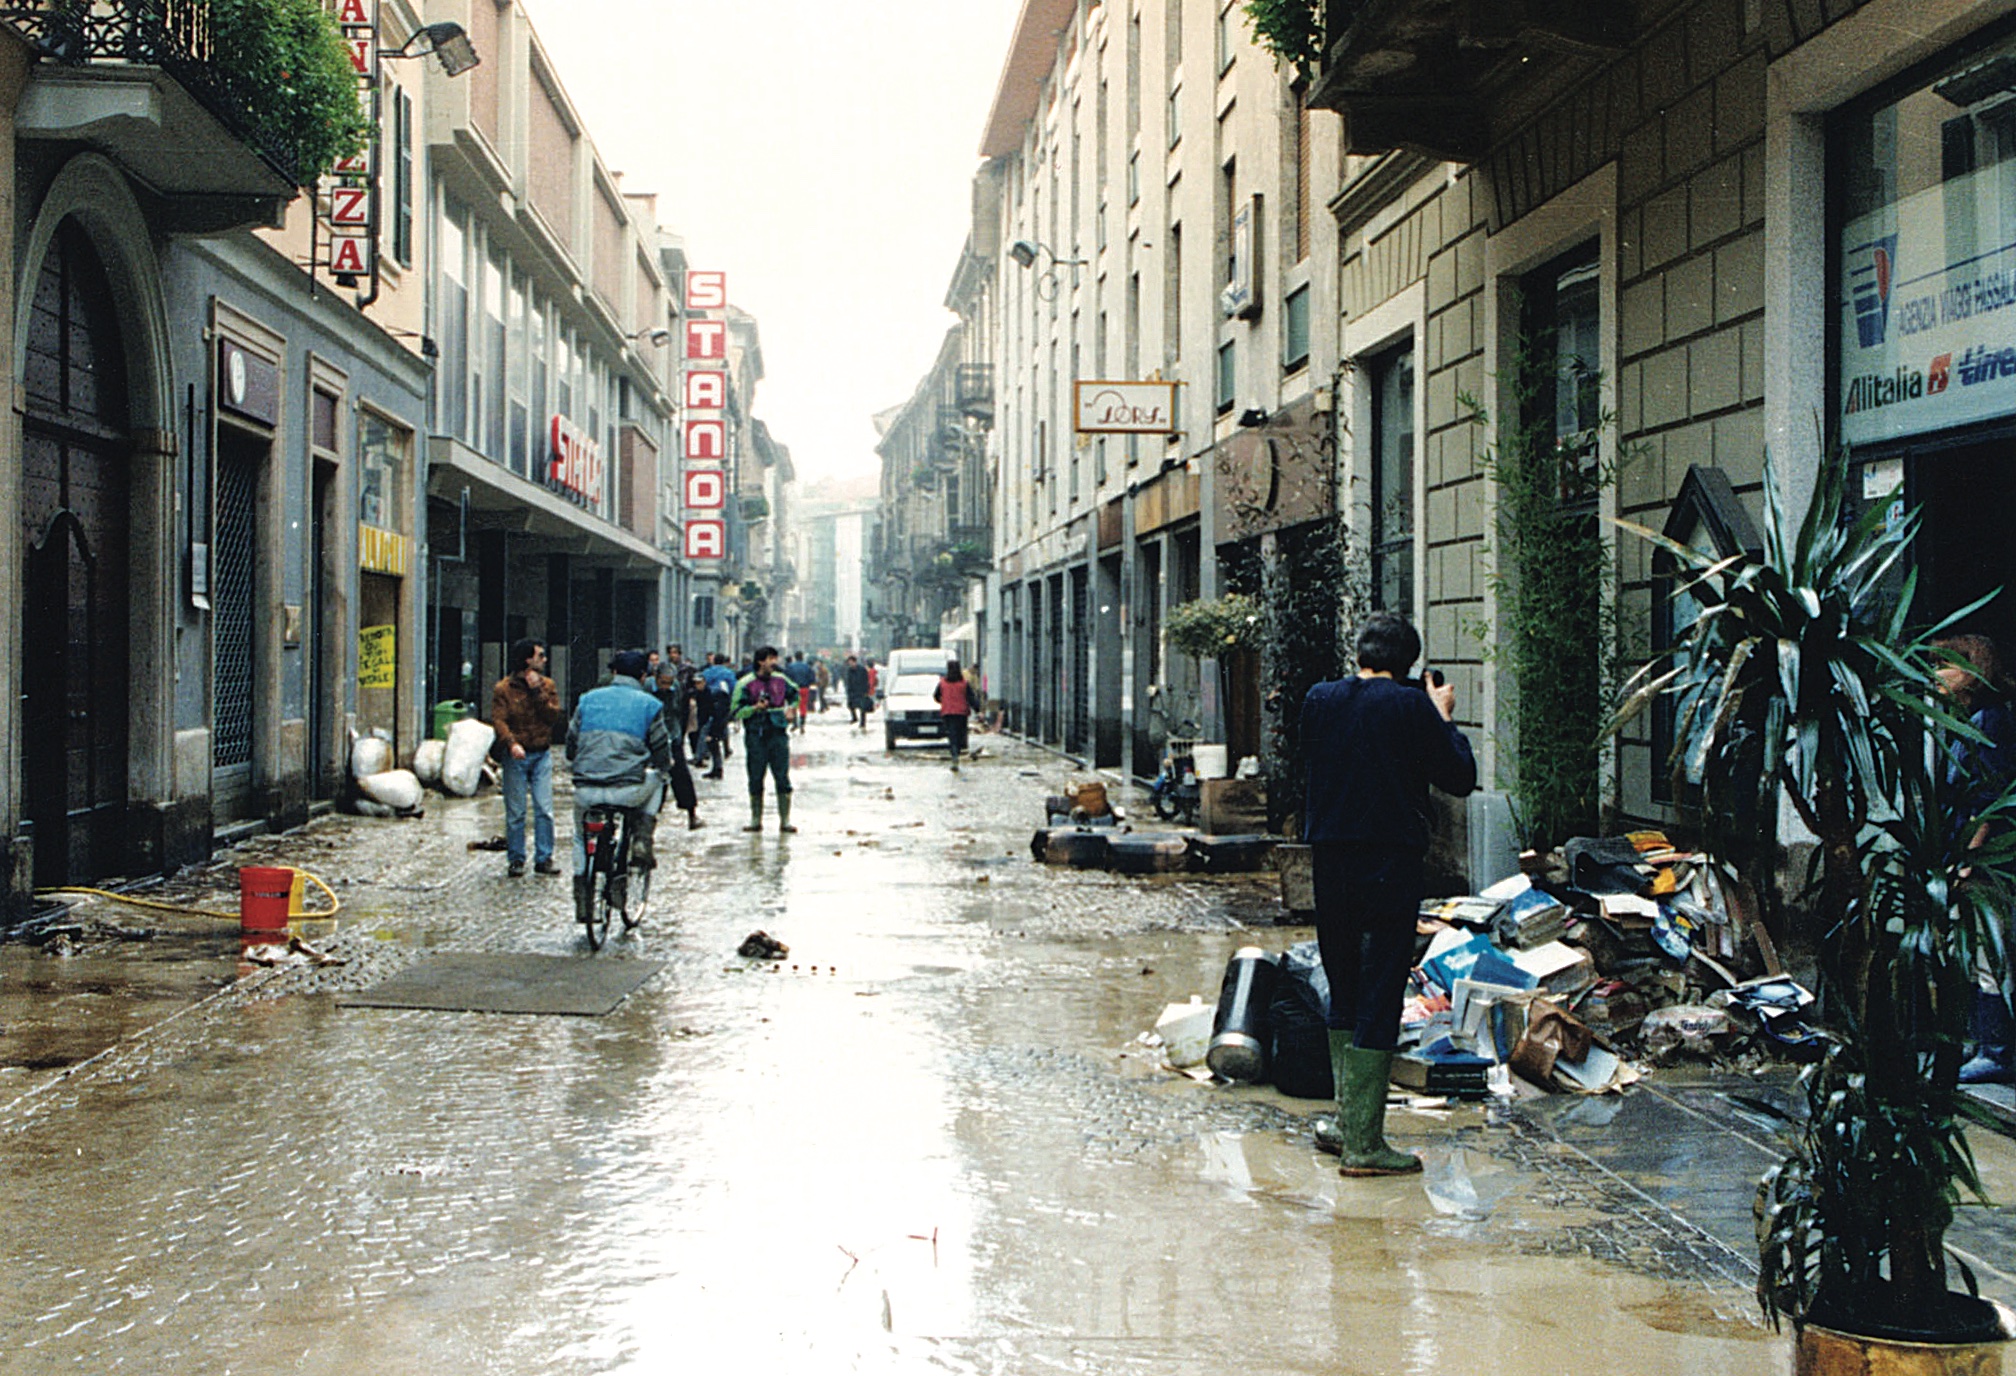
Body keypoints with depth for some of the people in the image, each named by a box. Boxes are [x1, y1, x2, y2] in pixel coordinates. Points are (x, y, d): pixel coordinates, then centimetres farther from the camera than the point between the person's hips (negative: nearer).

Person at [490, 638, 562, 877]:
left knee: (544, 809, -2)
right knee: (515, 812, 1)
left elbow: (554, 717, -3)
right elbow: (498, 720, -12)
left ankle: (544, 858, 6)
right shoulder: (503, 689, -2)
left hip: (542, 754, 2)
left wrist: (537, 692, -11)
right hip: (516, 756, -2)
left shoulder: (548, 685, 8)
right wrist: (512, 743, -29)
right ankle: (515, 859, 11)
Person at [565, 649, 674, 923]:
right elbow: (662, 754, 9)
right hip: (628, 791, -2)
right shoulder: (649, 704, 6)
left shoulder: (588, 699, 13)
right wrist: (662, 770, 32)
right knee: (655, 781, 31)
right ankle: (642, 842, 17)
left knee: (581, 838, 29)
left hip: (586, 791, 2)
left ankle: (582, 901, 25)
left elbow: (571, 742, 19)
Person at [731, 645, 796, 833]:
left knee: (783, 778, -2)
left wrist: (790, 709, 10)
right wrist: (755, 708, -19)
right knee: (755, 780, 4)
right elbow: (736, 712, -6)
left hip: (778, 734, 2)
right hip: (756, 736, -2)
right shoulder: (746, 684, -4)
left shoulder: (781, 680, 7)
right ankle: (755, 820, 14)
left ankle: (785, 820, 3)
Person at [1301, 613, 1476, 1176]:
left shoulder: (1319, 700, 4)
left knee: (1344, 994, 18)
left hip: (1330, 863, 5)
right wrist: (1444, 718, 11)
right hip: (1391, 865, -5)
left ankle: (1348, 1123, 23)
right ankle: (1363, 1142, -2)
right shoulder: (1412, 706, -10)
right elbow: (1460, 777, -3)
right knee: (1379, 1002, -2)